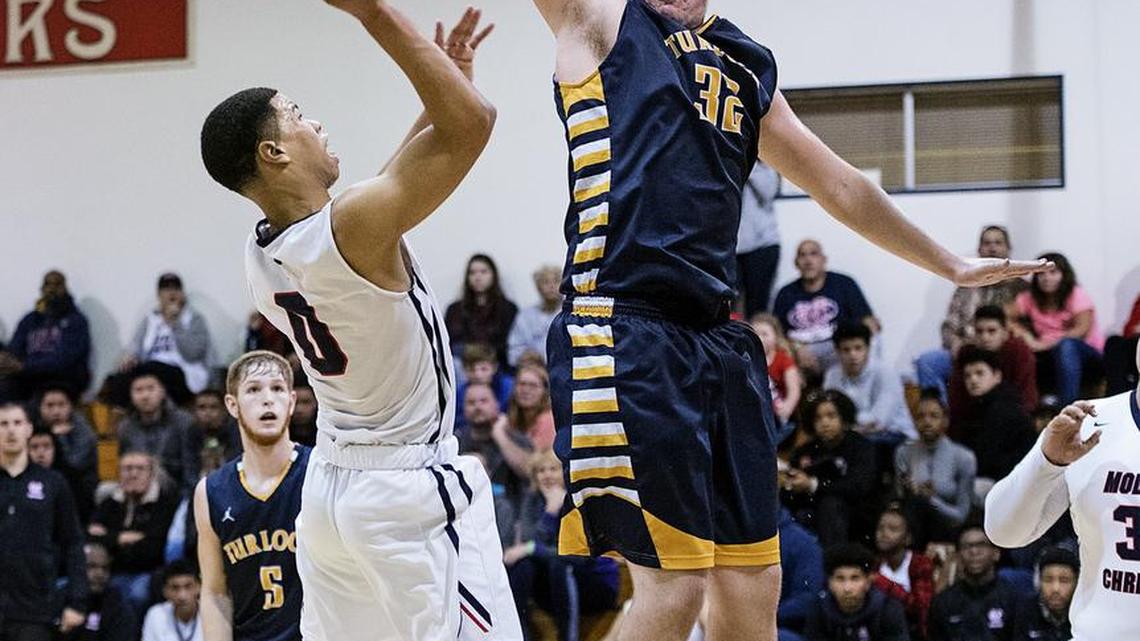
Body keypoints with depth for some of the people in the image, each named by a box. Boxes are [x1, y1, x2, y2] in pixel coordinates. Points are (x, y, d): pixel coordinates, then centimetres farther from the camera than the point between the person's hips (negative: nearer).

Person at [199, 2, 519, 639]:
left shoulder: (261, 259, 4)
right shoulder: (353, 227, -22)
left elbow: (388, 188, 20)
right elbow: (473, 121, -23)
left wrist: (444, 75, 19)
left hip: (329, 485, 9)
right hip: (411, 494, -9)